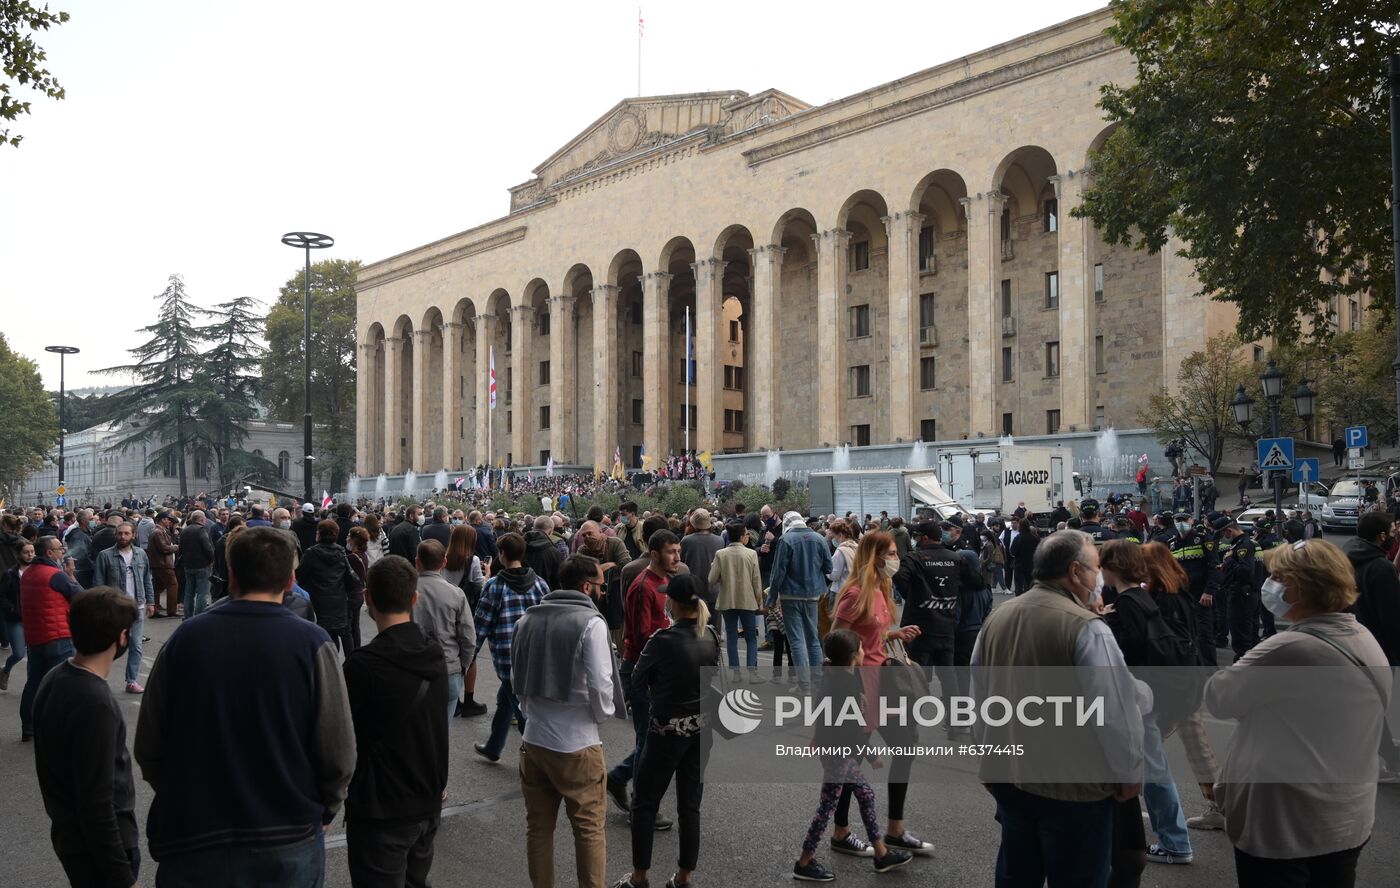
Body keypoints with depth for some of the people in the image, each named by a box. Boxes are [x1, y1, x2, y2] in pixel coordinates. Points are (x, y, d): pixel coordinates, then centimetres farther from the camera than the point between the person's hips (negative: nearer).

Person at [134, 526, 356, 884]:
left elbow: (148, 747, 0)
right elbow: (338, 753, -13)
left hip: (192, 842, 1)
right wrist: (322, 810, 6)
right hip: (288, 845, -1)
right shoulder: (311, 643, -13)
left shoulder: (186, 637, -6)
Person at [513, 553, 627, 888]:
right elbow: (600, 685, -17)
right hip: (577, 745, -6)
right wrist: (602, 716, 1)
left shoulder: (528, 619, 4)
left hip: (533, 740, 6)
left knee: (538, 826, 16)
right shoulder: (591, 622, -14)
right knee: (590, 830, 7)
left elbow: (516, 677, 11)